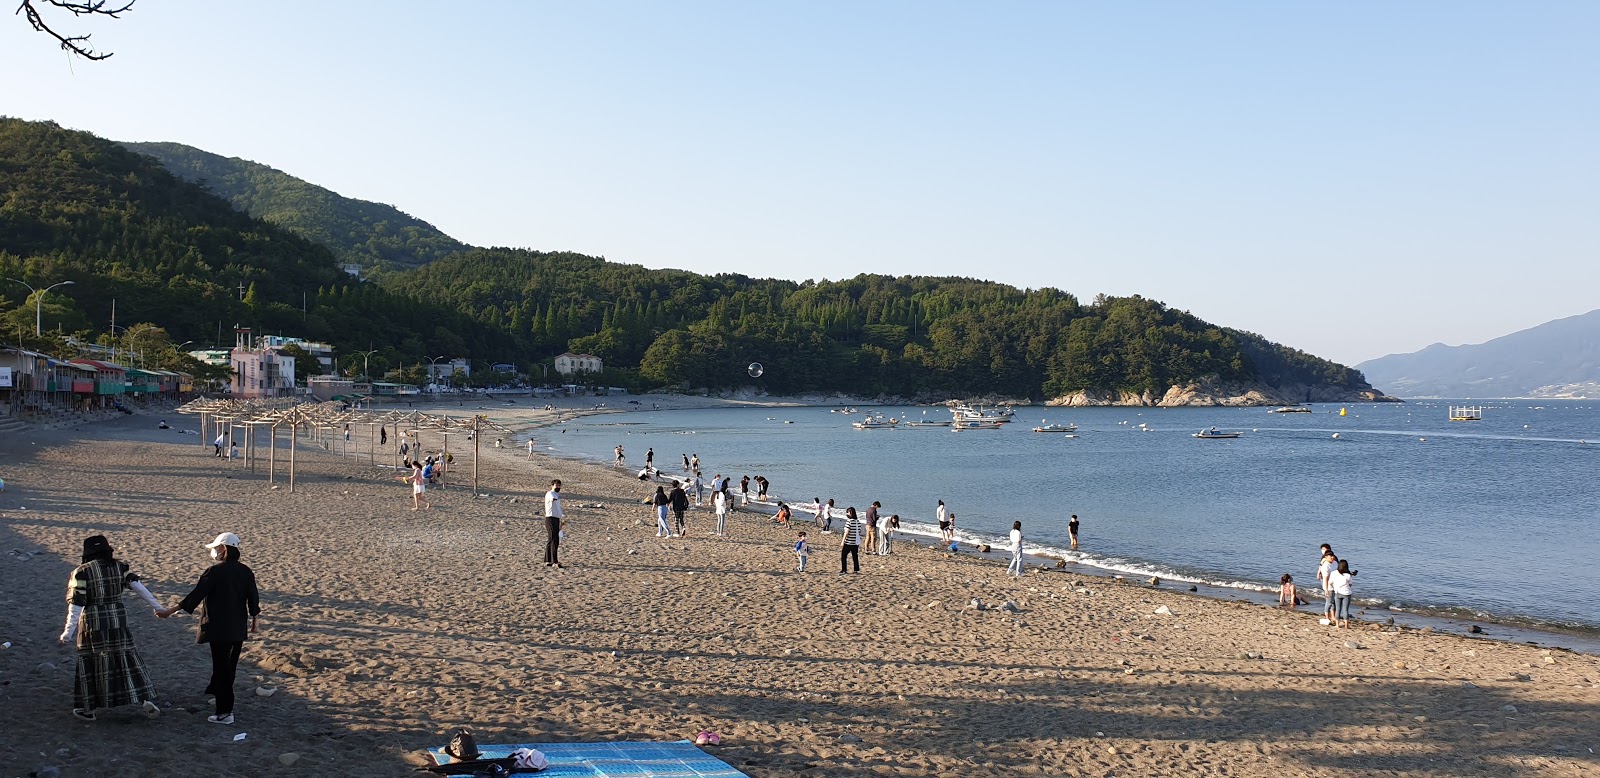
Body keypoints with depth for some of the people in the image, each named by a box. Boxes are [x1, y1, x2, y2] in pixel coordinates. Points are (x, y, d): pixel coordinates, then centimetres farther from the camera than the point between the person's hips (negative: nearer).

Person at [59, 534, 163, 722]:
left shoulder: (82, 572, -8)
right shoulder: (120, 567, 2)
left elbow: (76, 603, -12)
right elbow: (138, 586, -3)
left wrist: (69, 632, -10)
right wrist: (156, 606, 2)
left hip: (93, 623, -3)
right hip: (118, 621, 3)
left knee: (90, 664, 10)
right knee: (128, 659, 10)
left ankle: (87, 709, 19)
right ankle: (146, 700, 3)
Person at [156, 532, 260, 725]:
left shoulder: (214, 572, -14)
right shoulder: (245, 572, 3)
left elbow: (196, 595, -14)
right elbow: (253, 597, 6)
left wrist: (171, 611, -8)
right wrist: (255, 618, 20)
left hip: (220, 628, -6)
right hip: (239, 629, 6)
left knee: (221, 667, -2)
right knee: (229, 666, 19)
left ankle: (225, 713, 0)